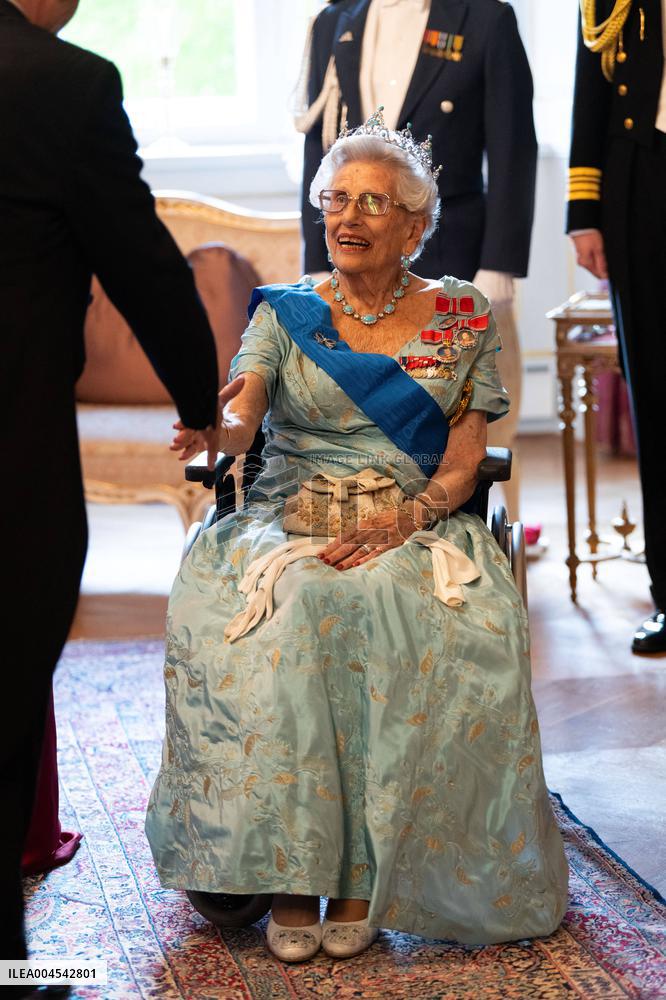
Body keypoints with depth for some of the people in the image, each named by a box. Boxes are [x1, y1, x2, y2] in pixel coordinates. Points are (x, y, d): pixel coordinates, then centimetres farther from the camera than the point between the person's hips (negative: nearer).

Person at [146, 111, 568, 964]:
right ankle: (288, 871, -26)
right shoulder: (285, 312, 10)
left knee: (387, 615, -34)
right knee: (285, 617, -33)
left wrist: (404, 521, -15)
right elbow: (242, 414, -7)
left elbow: (466, 459, 3)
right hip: (290, 525, 1)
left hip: (417, 531, -1)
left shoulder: (460, 317, 9)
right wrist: (212, 429, -31)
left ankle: (363, 877, -26)